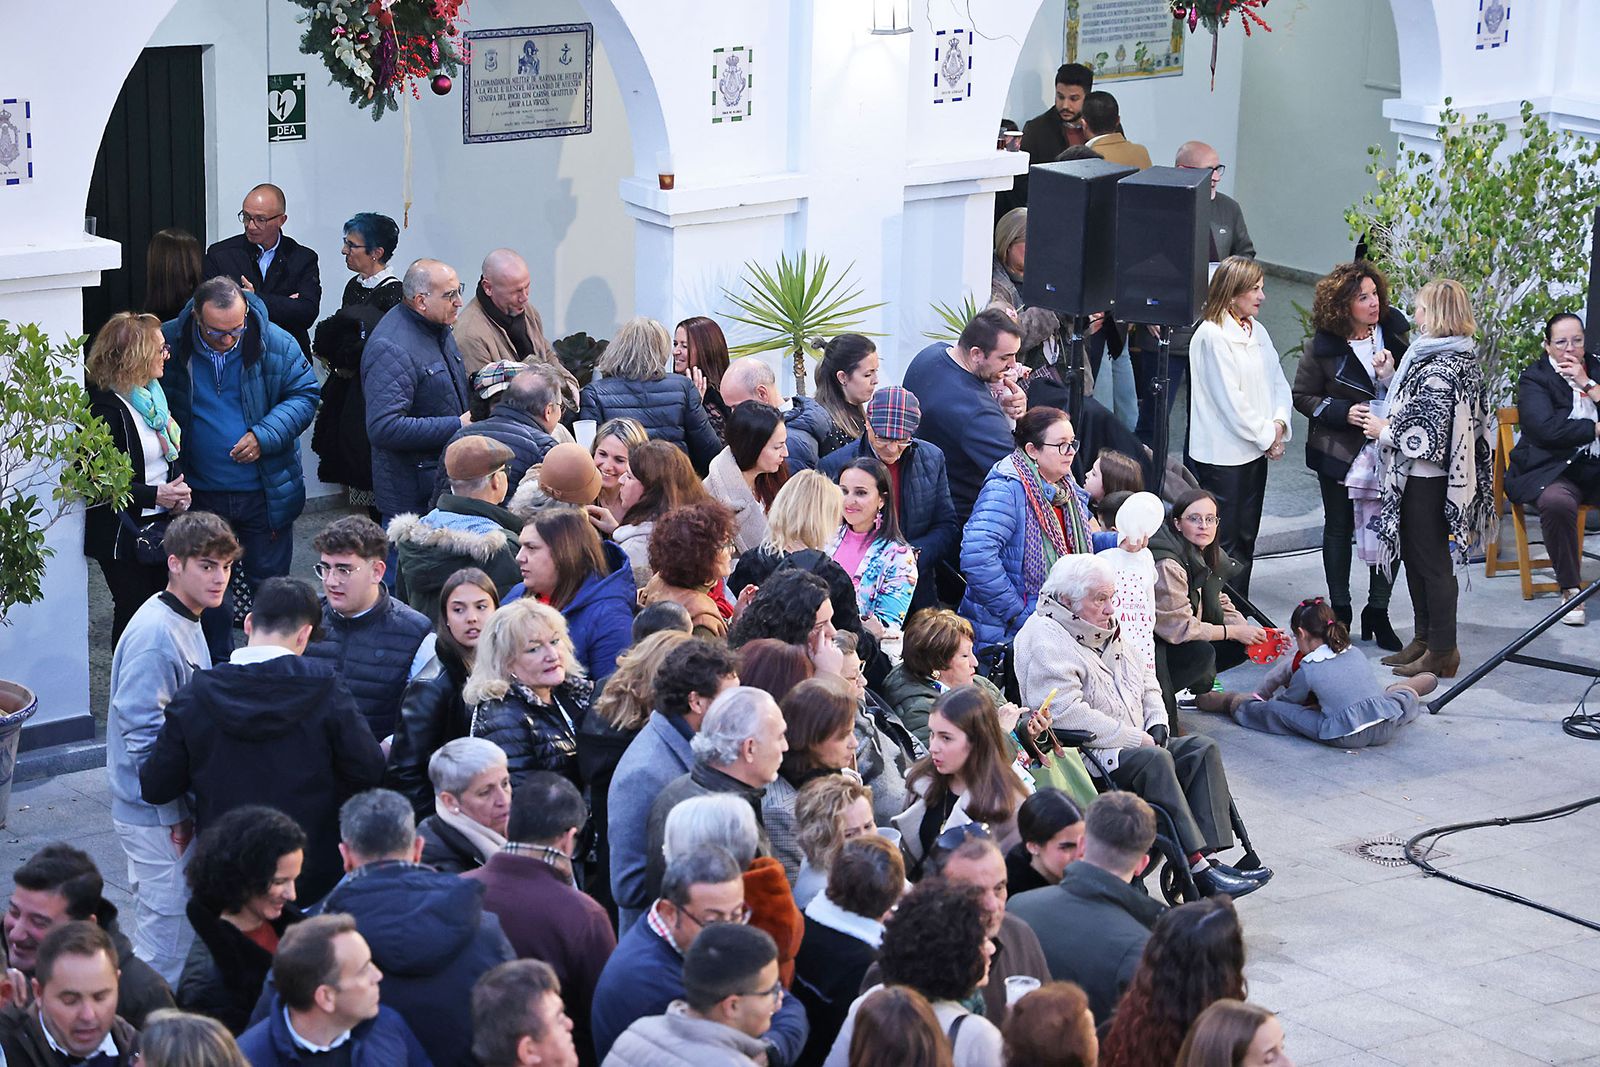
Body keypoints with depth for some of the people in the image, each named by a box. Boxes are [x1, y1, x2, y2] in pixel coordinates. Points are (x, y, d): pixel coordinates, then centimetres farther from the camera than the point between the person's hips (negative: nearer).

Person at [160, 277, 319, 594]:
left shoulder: (276, 343, -11)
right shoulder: (170, 342, -9)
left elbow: (305, 395, -3)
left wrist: (265, 435, -17)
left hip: (265, 493, -1)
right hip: (199, 495, 1)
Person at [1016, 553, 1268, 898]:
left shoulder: (1105, 632, 19)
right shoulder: (1045, 641, -13)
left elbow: (1146, 679, 28)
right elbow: (1067, 714, -24)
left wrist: (1157, 724, 6)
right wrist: (1136, 739, -19)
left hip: (1136, 743, 10)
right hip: (1083, 754, -10)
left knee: (1202, 749, -8)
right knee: (1155, 762, -32)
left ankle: (1209, 856, -20)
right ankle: (1197, 868, -33)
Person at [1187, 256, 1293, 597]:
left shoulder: (1257, 331, 11)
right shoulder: (1212, 335, -15)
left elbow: (1278, 382, 13)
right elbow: (1230, 399, -17)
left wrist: (1279, 424, -6)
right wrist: (1266, 438, -11)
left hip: (1256, 451, 8)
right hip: (1223, 453, -8)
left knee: (1246, 539, 13)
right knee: (1224, 542, -3)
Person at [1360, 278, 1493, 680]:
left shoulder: (1439, 369, -23)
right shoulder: (1464, 357, 9)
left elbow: (1427, 435, -25)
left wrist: (1383, 431, -11)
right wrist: (1390, 373, 11)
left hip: (1426, 479, -10)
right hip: (1427, 477, 10)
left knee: (1432, 562, 0)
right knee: (1415, 557, 19)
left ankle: (1442, 650, 9)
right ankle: (1425, 638, 29)